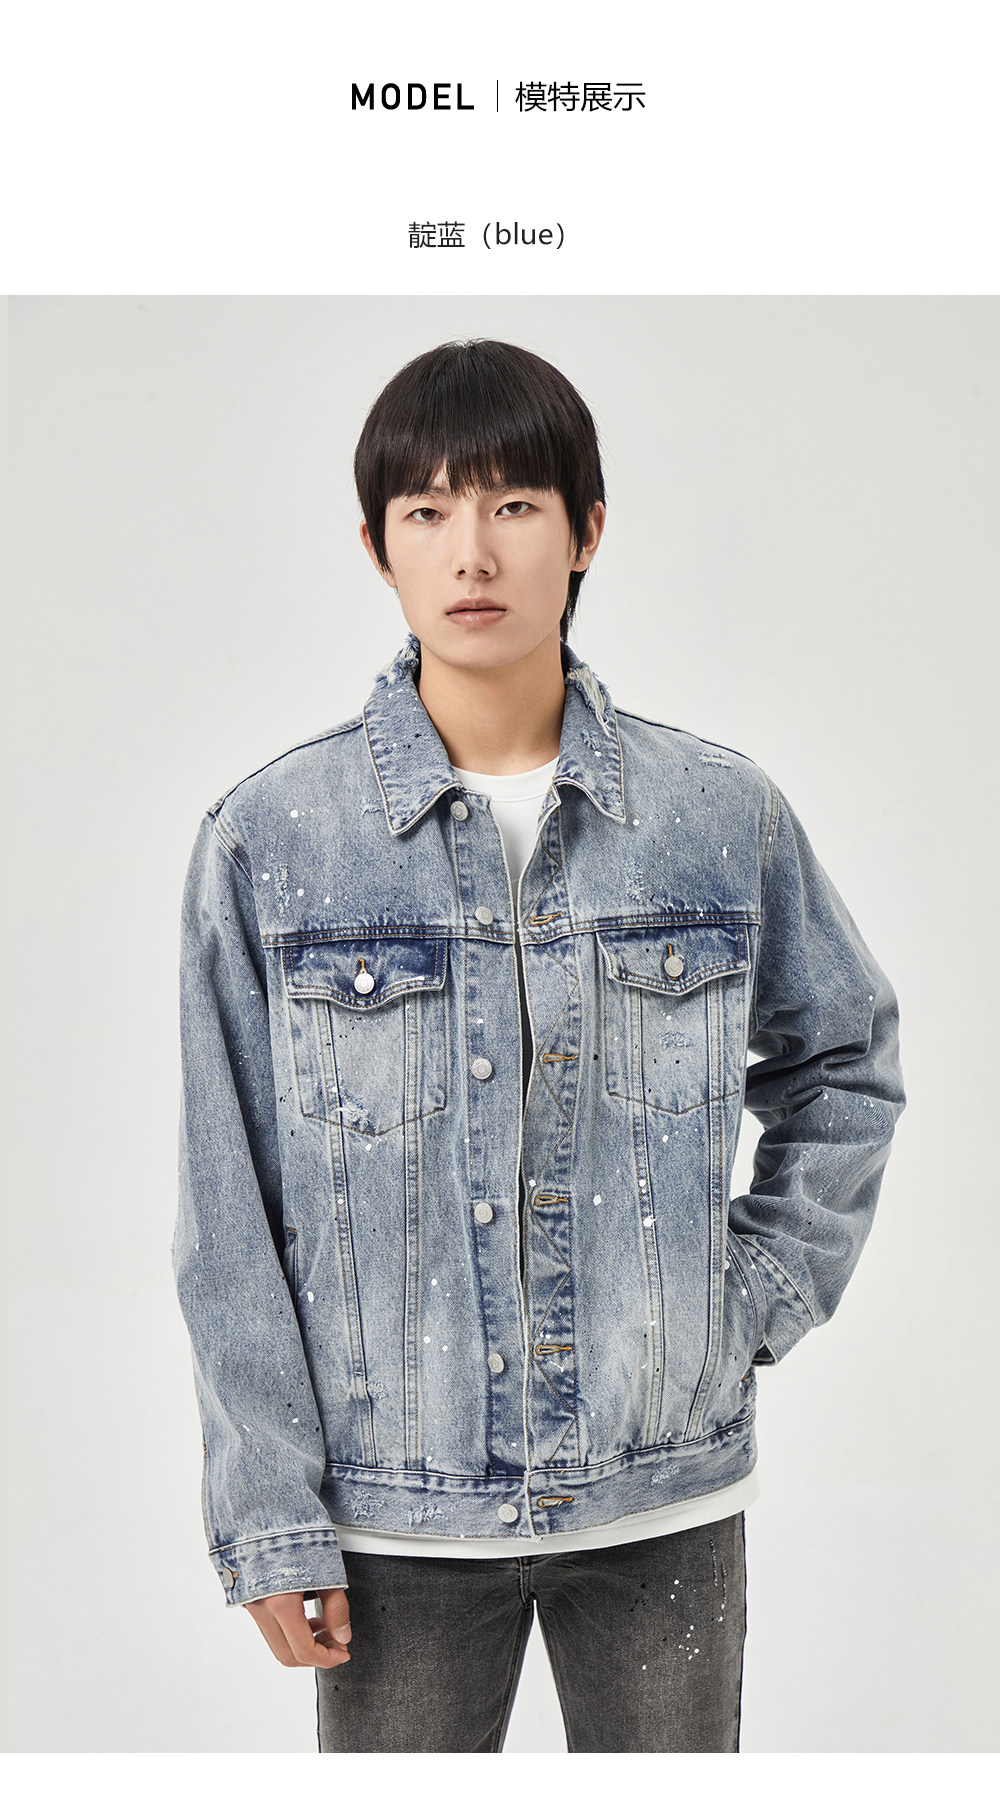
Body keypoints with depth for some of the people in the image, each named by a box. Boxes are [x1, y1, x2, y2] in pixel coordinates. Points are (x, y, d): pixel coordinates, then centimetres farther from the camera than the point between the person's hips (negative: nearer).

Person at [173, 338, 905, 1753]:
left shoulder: (723, 815, -4)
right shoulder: (269, 840, -8)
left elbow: (846, 1065, 13)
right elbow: (229, 1222, -5)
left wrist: (765, 1293, 3)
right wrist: (268, 1520, -5)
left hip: (666, 1493, 2)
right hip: (397, 1511, -1)